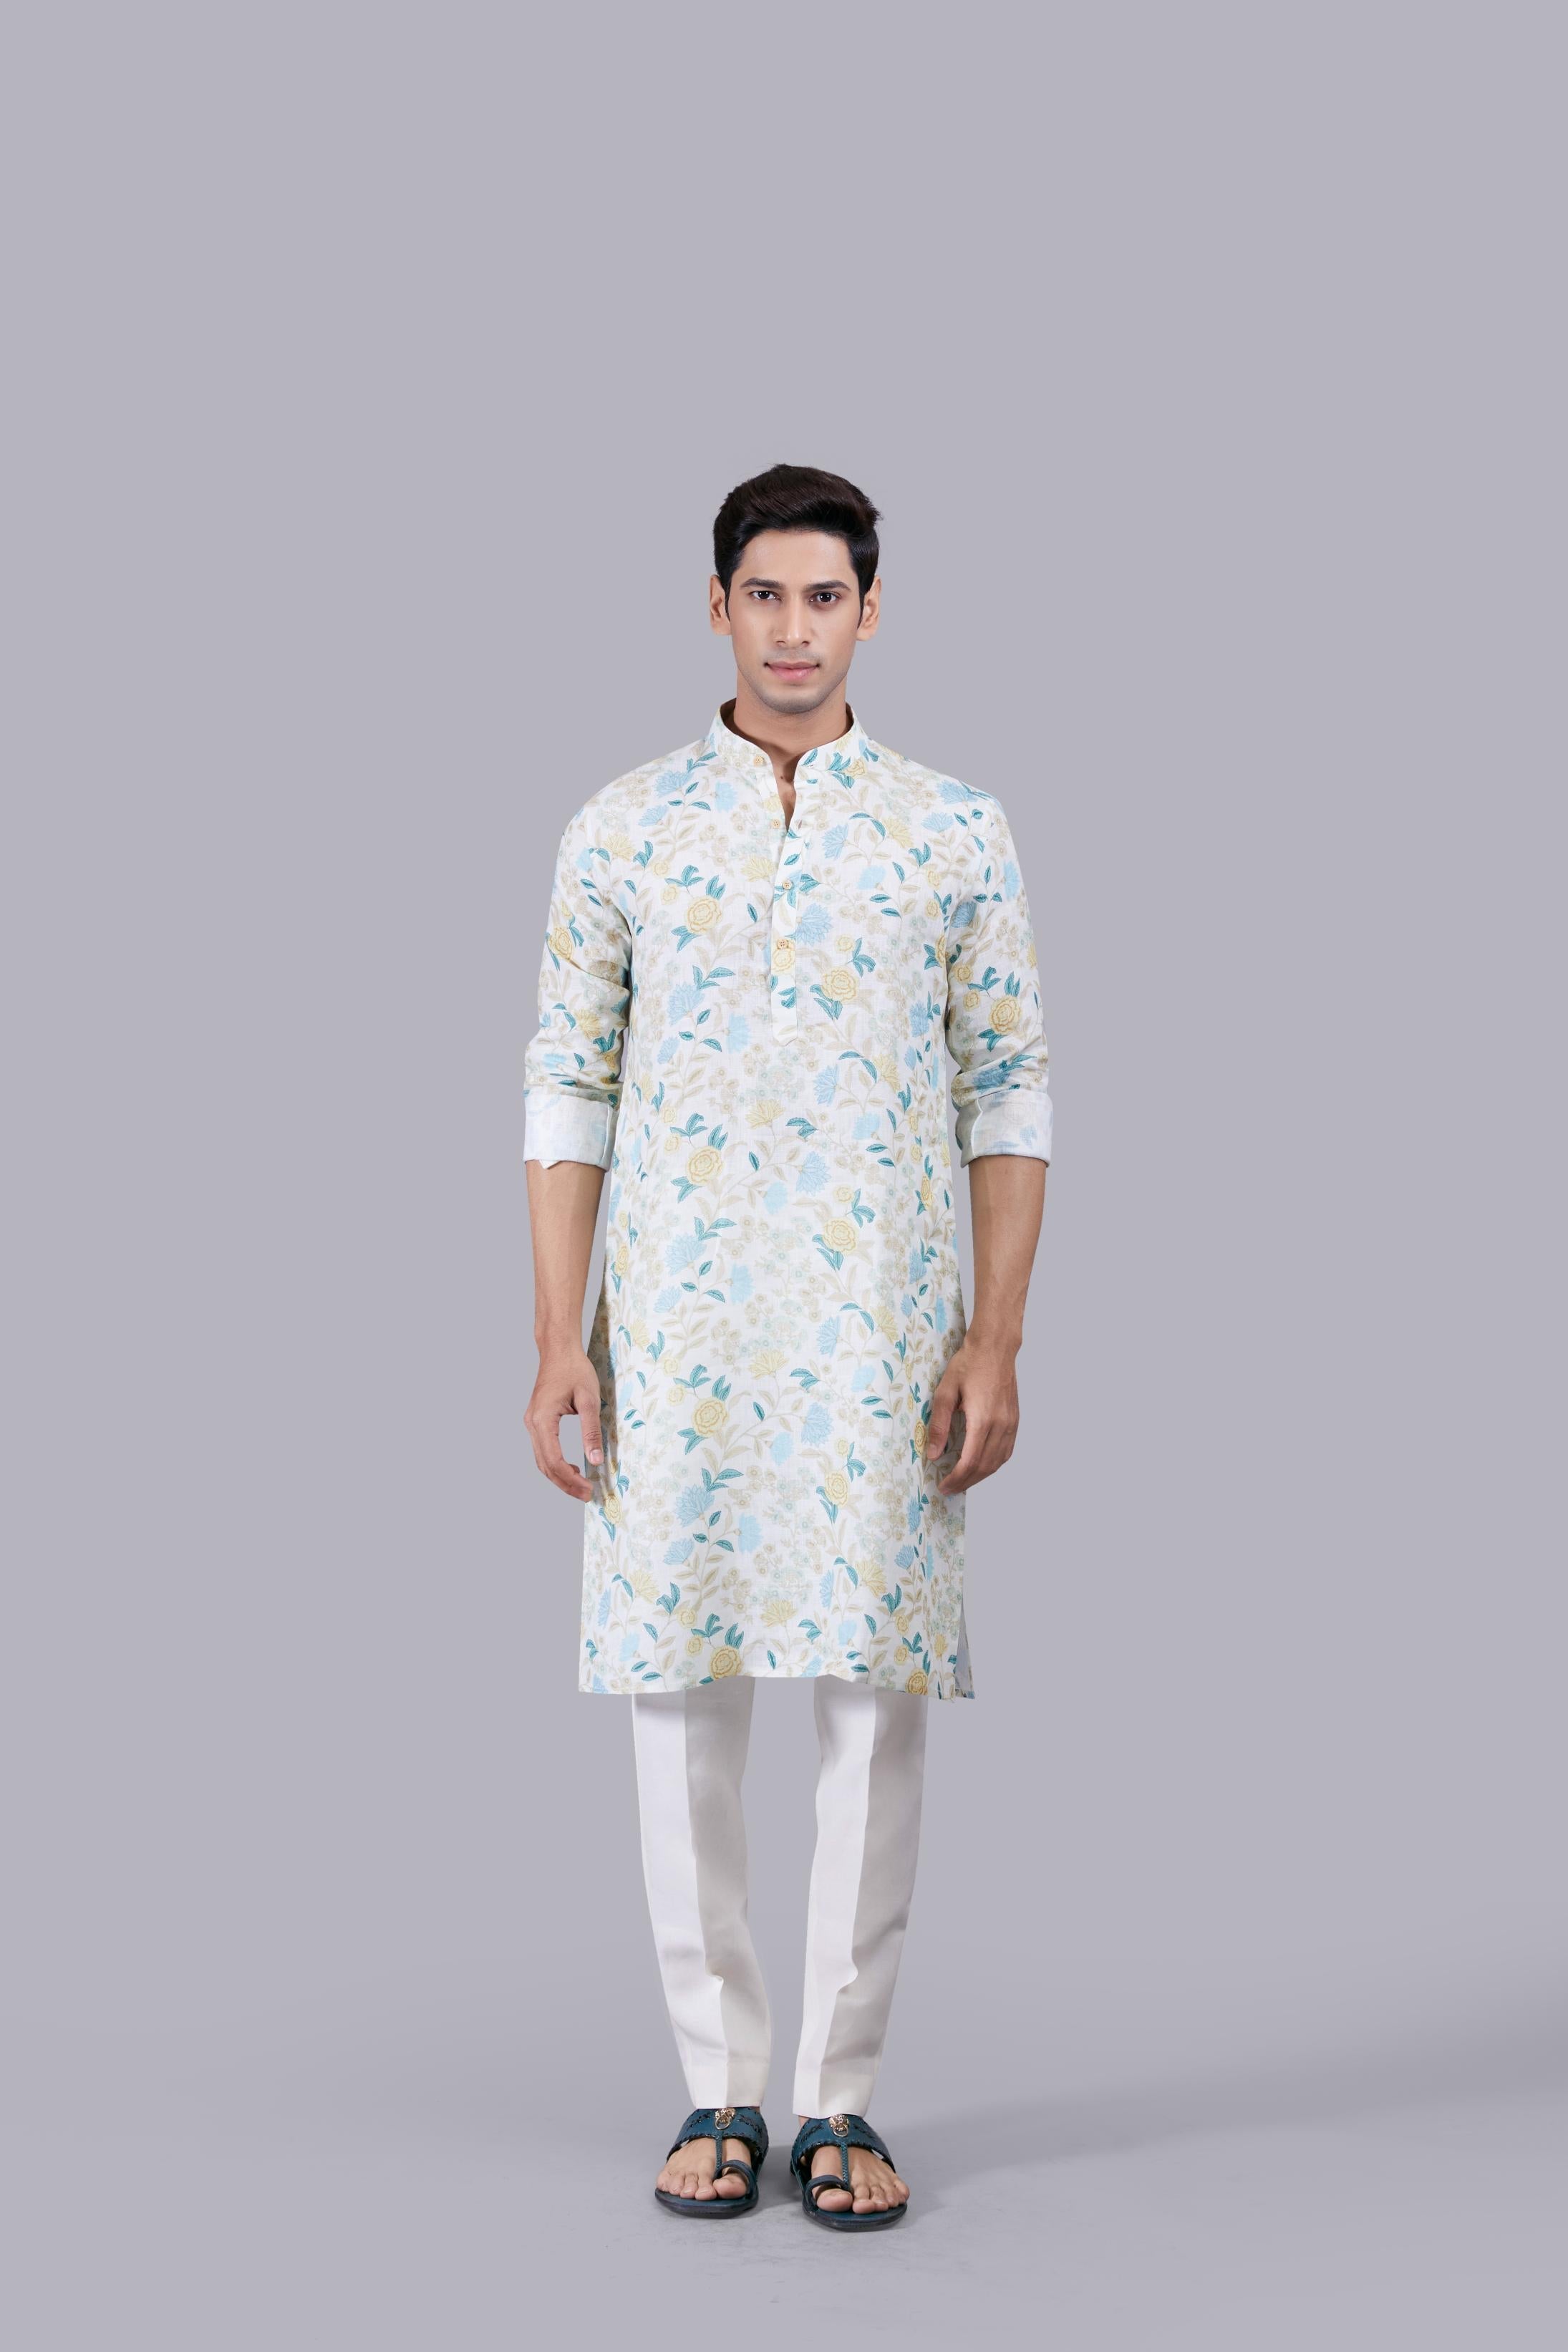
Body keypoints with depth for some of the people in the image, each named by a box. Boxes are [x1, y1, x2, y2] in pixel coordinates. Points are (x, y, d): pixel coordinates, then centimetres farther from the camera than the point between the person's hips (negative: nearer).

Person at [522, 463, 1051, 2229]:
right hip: (674, 1331, 1)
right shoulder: (622, 829, 5)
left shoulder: (956, 833, 3)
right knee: (681, 1688, 3)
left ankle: (841, 2094, 13)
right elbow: (567, 1093, 5)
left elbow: (1010, 1098, 4)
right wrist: (559, 1341, -2)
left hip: (882, 1331, 0)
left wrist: (995, 1342, -5)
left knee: (876, 1688, 1)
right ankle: (717, 2087, 16)